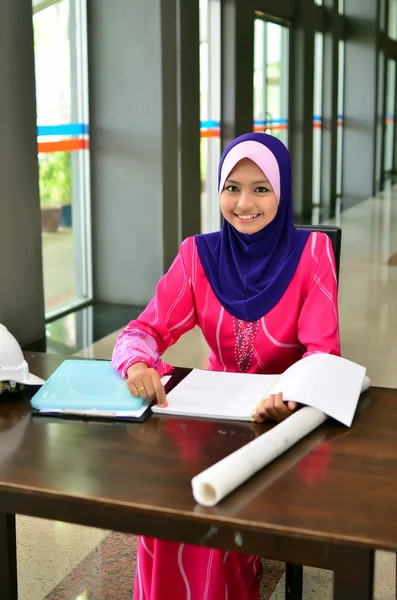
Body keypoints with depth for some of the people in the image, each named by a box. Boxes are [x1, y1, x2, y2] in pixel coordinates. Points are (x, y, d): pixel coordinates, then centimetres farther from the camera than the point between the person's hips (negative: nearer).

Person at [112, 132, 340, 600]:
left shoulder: (311, 252, -8)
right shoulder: (198, 254, -1)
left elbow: (321, 350, -13)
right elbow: (145, 329, -4)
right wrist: (137, 365, -28)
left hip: (287, 415, -2)